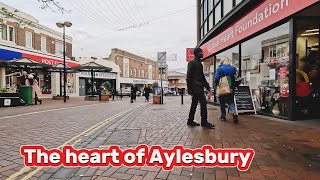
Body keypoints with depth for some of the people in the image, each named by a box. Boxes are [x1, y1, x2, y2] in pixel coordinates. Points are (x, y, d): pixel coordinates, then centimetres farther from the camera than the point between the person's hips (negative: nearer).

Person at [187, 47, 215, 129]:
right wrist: (189, 89, -17)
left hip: (199, 87, 9)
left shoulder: (199, 63, 22)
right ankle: (204, 122, -4)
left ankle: (190, 121, 19)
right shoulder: (192, 63, -6)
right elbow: (189, 76, -12)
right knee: (203, 102, -11)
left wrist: (208, 87, 19)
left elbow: (202, 77, 25)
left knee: (194, 104, 11)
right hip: (196, 87, -9)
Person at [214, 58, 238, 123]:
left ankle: (223, 116, 15)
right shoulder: (233, 69, 6)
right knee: (231, 101, 11)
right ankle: (234, 113, -12)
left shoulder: (219, 69, -4)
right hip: (231, 88, 3)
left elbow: (216, 79, -11)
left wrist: (217, 85, 5)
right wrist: (234, 86, 13)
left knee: (222, 102, 10)